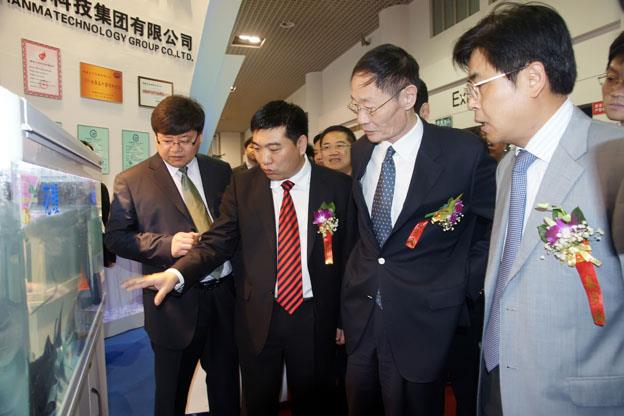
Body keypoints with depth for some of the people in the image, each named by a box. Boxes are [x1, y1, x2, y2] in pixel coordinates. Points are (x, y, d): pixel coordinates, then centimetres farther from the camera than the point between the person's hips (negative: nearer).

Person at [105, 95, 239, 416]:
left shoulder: (221, 172, 5)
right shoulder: (131, 181, -3)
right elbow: (116, 237, -3)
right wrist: (166, 244, -19)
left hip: (225, 295, 3)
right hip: (174, 303, -2)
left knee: (226, 387, 20)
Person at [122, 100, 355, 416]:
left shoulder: (338, 186, -6)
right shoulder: (242, 185, -2)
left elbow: (349, 254, -1)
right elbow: (218, 242, -7)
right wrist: (177, 273, -25)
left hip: (316, 318, 0)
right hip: (257, 317, 1)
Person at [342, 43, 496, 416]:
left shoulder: (464, 151, -14)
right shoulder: (360, 150, 2)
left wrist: (463, 286, -4)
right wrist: (361, 271, 11)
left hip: (422, 322, -4)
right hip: (361, 315, 5)